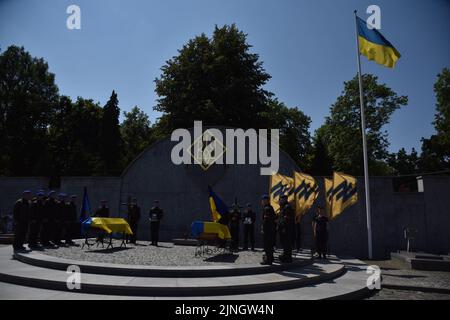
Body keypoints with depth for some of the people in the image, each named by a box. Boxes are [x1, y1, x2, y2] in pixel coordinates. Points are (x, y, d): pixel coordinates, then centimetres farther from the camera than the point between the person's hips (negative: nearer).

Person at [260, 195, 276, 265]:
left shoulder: (266, 208, -15)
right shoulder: (271, 208, 16)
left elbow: (266, 220, -21)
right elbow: (274, 218, 20)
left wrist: (263, 229, -20)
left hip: (267, 229, -10)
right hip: (271, 229, 10)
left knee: (267, 245, -6)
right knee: (270, 244, 17)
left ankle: (268, 260, -4)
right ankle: (270, 258, 27)